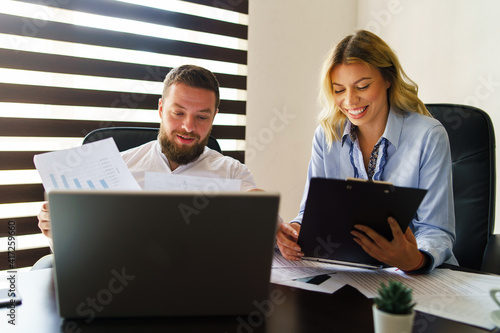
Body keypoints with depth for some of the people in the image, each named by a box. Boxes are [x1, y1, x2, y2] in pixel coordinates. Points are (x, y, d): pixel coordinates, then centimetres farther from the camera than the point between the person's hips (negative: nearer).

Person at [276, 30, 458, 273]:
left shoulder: (428, 136, -7)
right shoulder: (327, 135, 2)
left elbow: (436, 231, -9)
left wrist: (415, 260, -31)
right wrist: (294, 232, -21)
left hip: (422, 276, 0)